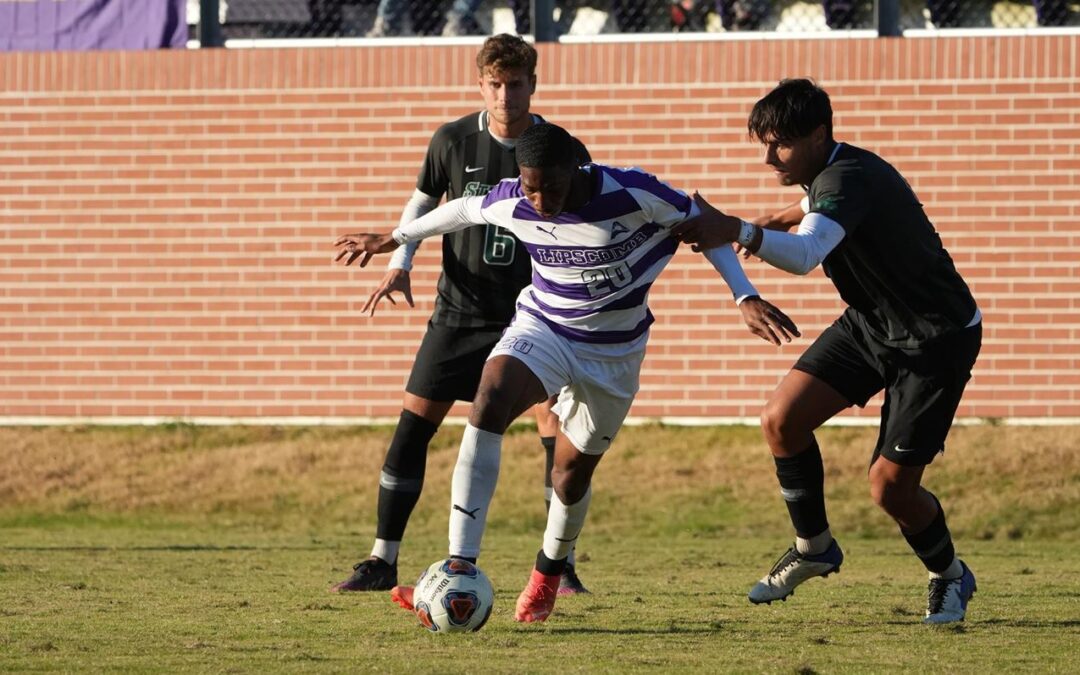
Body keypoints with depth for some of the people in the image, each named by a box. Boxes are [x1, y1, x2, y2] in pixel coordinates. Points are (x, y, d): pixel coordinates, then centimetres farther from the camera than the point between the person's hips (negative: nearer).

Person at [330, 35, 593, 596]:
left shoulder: (563, 152, -8)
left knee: (559, 435, -11)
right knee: (412, 425, -3)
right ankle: (382, 561, 6)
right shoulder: (453, 142, -5)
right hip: (461, 311, 1)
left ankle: (562, 568, 1)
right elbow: (422, 202, 10)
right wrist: (399, 264, -4)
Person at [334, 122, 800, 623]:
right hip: (541, 329, 1)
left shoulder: (633, 195, -25)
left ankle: (549, 573, 40)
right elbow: (466, 209, 6)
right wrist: (394, 239, 18)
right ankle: (459, 572, -34)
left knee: (573, 470, 4)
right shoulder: (511, 203, -17)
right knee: (489, 403, -28)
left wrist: (747, 298, -17)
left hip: (613, 351, 0)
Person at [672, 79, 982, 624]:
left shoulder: (849, 179, -30)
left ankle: (949, 576, 20)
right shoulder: (829, 174, -1)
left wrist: (737, 231, -66)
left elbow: (805, 255, -51)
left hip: (938, 340, -9)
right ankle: (813, 548, 12)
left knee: (890, 486, -9)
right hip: (870, 321, 9)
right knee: (782, 419, -8)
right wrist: (781, 219, 9)